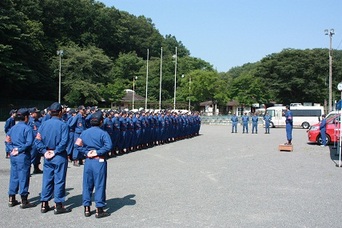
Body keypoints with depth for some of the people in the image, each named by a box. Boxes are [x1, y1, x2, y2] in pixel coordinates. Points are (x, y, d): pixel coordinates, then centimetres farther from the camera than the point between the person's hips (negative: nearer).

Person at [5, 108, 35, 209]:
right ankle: (24, 201, 6)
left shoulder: (13, 128, 10)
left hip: (13, 156, 7)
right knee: (23, 177, 0)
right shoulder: (27, 128, -12)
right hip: (23, 156, -7)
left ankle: (11, 199, 23)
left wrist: (12, 149, -1)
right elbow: (29, 143, -21)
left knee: (13, 177, 15)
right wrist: (19, 149, -12)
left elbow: (7, 140, 9)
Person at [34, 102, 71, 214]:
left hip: (47, 156, 5)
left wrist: (45, 151, -3)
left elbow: (37, 140, -2)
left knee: (47, 179, 13)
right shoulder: (63, 125, -12)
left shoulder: (44, 124, 3)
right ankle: (58, 206, 9)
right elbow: (64, 142, -20)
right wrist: (55, 151, -11)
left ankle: (44, 205, 20)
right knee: (59, 180, 3)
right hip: (60, 157, -5)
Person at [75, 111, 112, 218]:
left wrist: (86, 152, -1)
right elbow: (108, 146, -22)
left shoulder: (84, 132, 6)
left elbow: (77, 144, 1)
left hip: (88, 161, 5)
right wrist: (98, 152, -12)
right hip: (99, 161, -5)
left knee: (87, 185, 12)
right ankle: (99, 210, 7)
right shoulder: (103, 133, -10)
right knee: (99, 185, 2)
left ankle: (87, 209, 18)